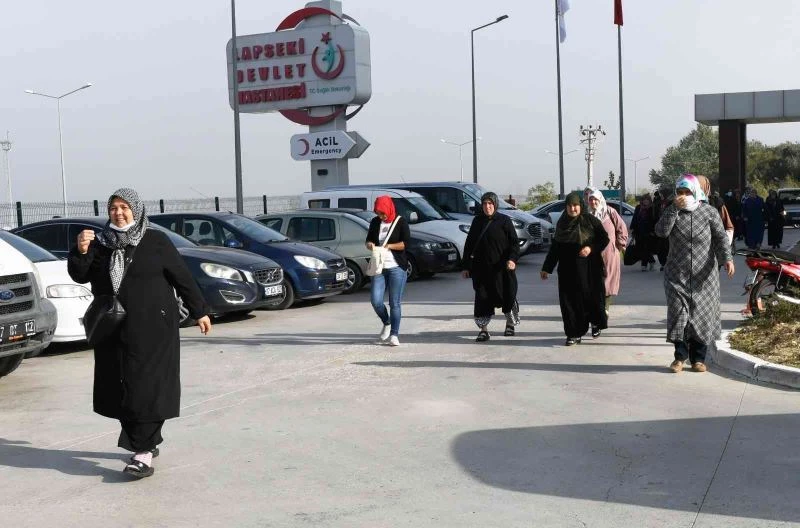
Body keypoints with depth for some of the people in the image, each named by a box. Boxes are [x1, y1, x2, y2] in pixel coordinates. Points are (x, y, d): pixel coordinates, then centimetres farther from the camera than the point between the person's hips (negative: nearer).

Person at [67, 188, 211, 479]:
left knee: (148, 389, -8)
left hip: (152, 329, -4)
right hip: (113, 332, 4)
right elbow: (80, 276, -1)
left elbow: (182, 277, 1)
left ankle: (143, 452, -6)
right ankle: (148, 442, 21)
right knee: (120, 390, 6)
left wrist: (199, 311, 2)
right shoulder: (100, 244, 8)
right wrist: (80, 252, -20)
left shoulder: (155, 242, -1)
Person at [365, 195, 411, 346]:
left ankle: (394, 335, 6)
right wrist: (370, 245, -7)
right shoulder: (375, 222, 10)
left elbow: (406, 242, -10)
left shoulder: (400, 222, -3)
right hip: (379, 267, 4)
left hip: (397, 267, -4)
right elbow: (369, 240, 15)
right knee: (375, 300, -5)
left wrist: (388, 246, -18)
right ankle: (386, 323, 21)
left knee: (395, 303, -2)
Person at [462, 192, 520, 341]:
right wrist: (465, 266, 9)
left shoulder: (504, 221, -2)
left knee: (507, 296, 7)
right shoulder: (477, 221, 9)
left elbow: (514, 242, -4)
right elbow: (469, 244, 13)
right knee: (482, 299, -2)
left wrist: (512, 258, -21)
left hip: (501, 268, -2)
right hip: (481, 269, 3)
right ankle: (483, 330, 5)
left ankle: (511, 323, 31)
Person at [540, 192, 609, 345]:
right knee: (569, 300, -2)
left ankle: (596, 323, 31)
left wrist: (591, 248, -19)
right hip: (567, 269, 3)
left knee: (591, 296, 4)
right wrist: (546, 268, 14)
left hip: (589, 267, -3)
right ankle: (574, 334, 4)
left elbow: (604, 238, -1)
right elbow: (555, 246, 14)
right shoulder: (561, 223, 8)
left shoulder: (590, 220, -3)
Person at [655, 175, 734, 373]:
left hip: (704, 274, 0)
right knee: (678, 312, -7)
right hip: (677, 273, 0)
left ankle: (698, 358, 11)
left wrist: (727, 258, -15)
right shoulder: (672, 212, 4)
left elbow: (721, 237, 0)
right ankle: (680, 355, 6)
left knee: (702, 314, 1)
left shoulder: (709, 212, 2)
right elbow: (661, 231, -13)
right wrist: (674, 209, -19)